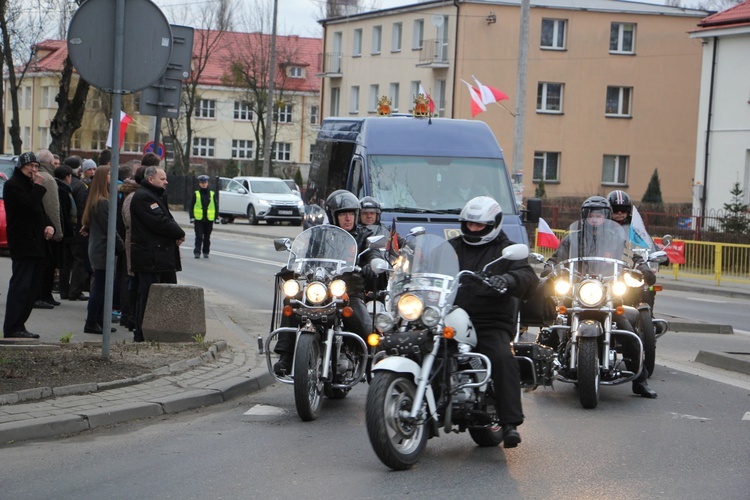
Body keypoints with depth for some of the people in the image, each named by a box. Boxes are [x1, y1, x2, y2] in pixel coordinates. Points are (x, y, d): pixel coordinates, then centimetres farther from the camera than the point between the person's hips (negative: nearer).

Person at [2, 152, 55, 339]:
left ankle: (18, 326, 12)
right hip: (23, 244, -9)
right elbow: (30, 206, -21)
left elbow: (40, 211, 25)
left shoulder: (30, 186, 23)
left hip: (36, 244, 9)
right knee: (20, 285, -13)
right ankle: (12, 328, -14)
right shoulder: (13, 185, -6)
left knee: (32, 288, 8)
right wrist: (38, 187, -12)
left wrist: (49, 226, 6)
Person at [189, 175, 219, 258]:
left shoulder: (212, 194, 6)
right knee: (199, 236, -6)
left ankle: (206, 252, 19)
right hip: (198, 219, -2)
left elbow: (216, 207, 10)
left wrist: (217, 218, 5)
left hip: (209, 220, 2)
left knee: (207, 237, 9)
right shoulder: (196, 194, 1)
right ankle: (197, 252, -3)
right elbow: (191, 207, 2)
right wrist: (192, 219, -4)